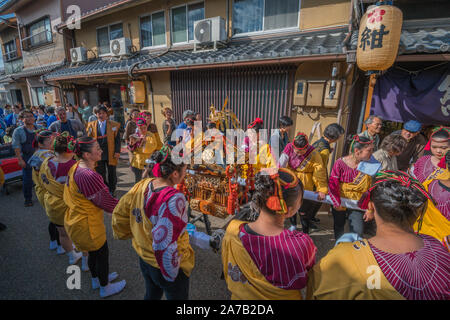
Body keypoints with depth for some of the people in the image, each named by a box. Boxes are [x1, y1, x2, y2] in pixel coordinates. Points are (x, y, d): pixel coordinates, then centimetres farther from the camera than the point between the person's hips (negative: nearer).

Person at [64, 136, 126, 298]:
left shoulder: (76, 167, -4)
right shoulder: (89, 176, -34)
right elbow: (107, 202, -24)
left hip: (75, 217, 9)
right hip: (86, 224, -9)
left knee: (93, 251, 28)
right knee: (102, 253, 14)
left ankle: (96, 279, 51)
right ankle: (105, 288, 36)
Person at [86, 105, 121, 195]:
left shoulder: (114, 125, 0)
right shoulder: (91, 125, 5)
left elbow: (117, 139, -1)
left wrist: (117, 151, -10)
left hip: (111, 154, -1)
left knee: (112, 174, 10)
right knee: (100, 175, 7)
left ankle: (112, 191, 29)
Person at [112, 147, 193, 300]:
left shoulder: (142, 185, -12)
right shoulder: (174, 199, -35)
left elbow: (119, 213, 1)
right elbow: (165, 244, -35)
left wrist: (124, 234, 17)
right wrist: (172, 272, -19)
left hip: (144, 259, 6)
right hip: (166, 265, -6)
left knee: (151, 295, 33)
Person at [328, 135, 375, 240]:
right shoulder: (340, 163, -19)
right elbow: (332, 184, -15)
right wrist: (337, 203, -13)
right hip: (340, 203, 0)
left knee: (358, 232, -4)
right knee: (338, 227, 20)